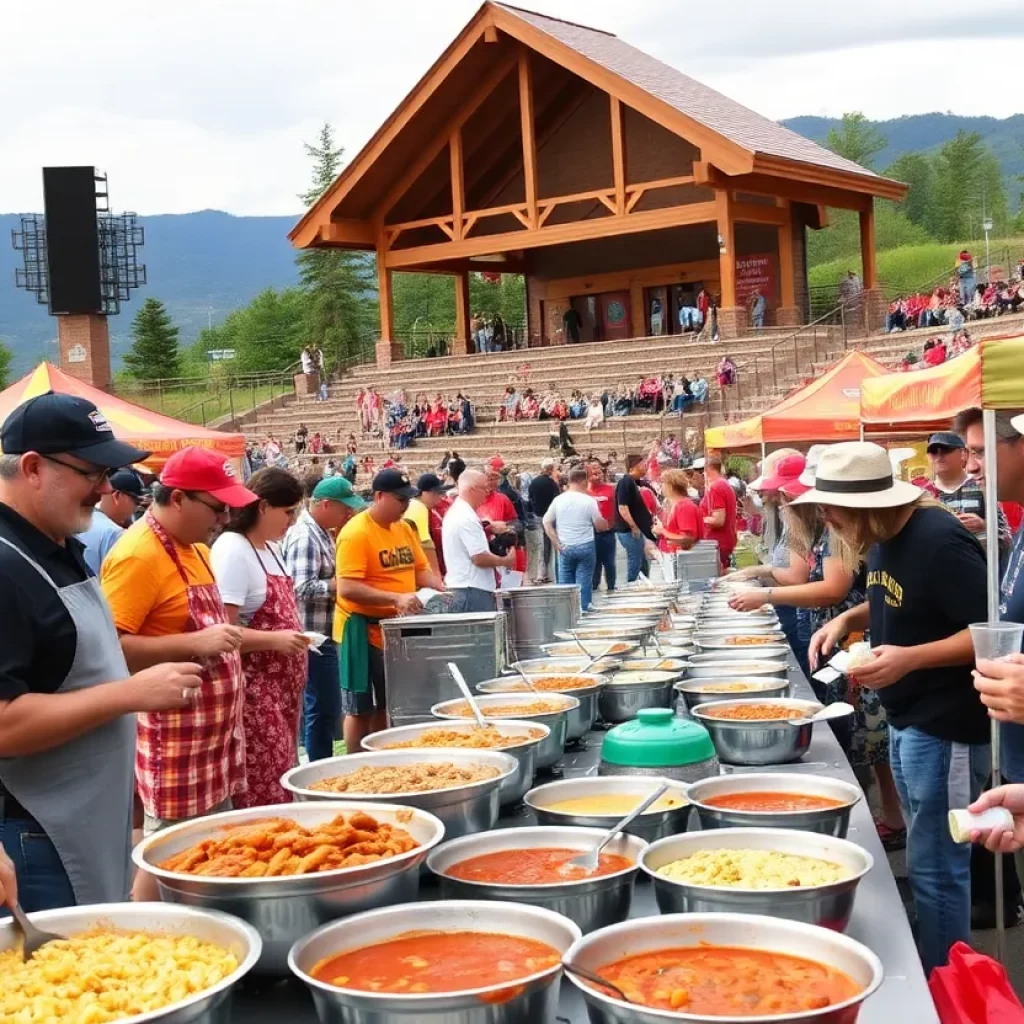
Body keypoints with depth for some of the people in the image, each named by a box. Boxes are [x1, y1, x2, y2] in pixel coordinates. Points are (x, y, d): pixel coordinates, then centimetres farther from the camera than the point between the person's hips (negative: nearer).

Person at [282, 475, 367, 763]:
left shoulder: (320, 532, 13)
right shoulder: (305, 536, -18)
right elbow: (303, 588, -26)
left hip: (321, 634, 10)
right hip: (313, 636, -10)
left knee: (320, 709, 16)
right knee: (324, 710, -5)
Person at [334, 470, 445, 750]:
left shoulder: (404, 528, 8)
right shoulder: (356, 533, -17)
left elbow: (420, 568, 16)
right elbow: (347, 588, -24)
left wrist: (441, 589, -5)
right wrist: (396, 598, -31)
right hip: (363, 629, -8)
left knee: (385, 705, 16)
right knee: (360, 709, 1)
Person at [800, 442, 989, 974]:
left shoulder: (939, 542, -22)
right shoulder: (884, 539, 6)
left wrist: (910, 658, -31)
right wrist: (848, 618, 4)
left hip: (946, 729, -10)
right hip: (906, 720, 10)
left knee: (936, 868, -1)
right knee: (927, 862, 19)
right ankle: (924, 973, 32)